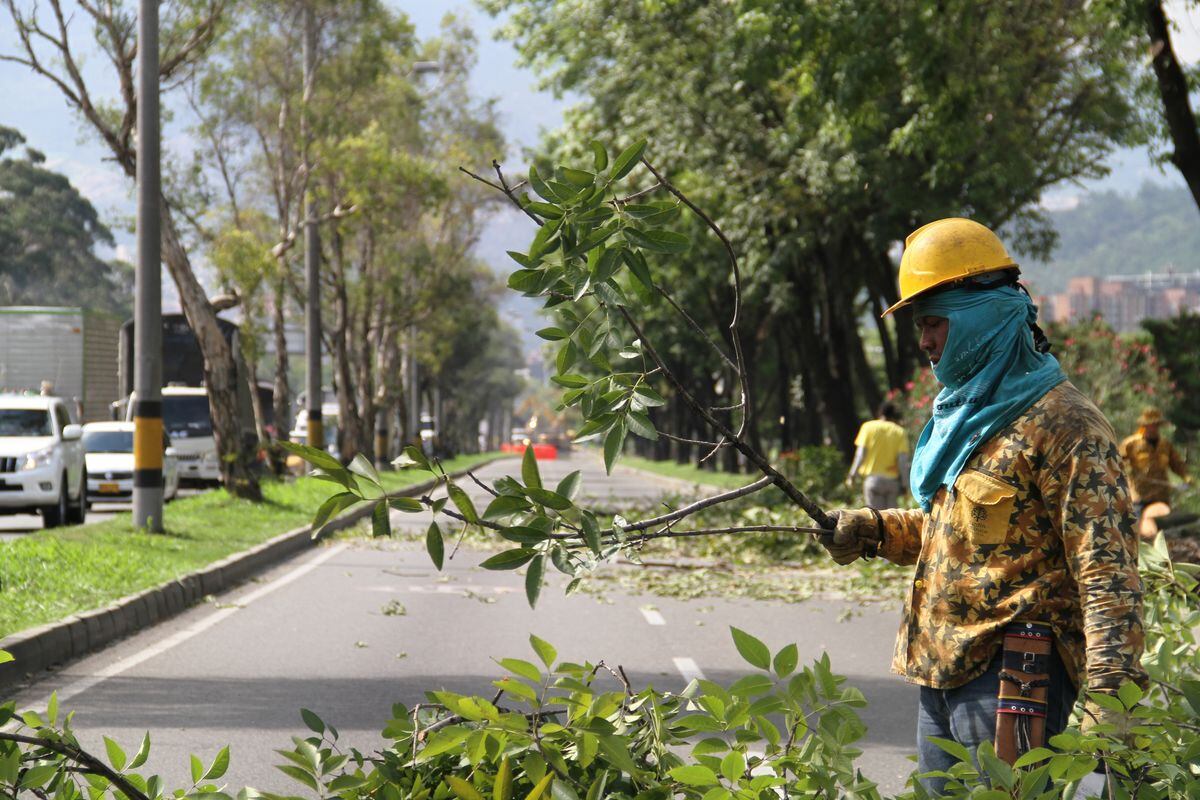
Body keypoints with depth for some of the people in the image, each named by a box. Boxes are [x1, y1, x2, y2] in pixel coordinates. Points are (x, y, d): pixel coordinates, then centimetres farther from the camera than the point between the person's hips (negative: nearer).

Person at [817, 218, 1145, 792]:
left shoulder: (1059, 423, -13)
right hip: (941, 674, 10)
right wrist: (875, 531, 13)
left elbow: (1107, 572, -19)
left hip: (1010, 680, -10)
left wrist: (1109, 703, -25)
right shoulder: (962, 412, 17)